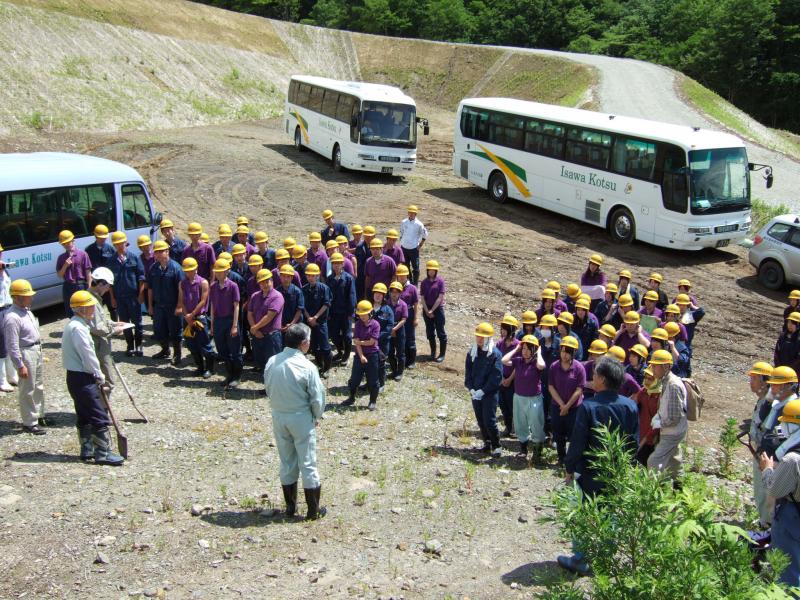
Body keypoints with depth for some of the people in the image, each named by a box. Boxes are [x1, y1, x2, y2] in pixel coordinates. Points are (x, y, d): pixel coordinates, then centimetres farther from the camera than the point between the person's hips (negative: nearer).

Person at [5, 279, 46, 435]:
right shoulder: (12, 317, -23)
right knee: (28, 390, 1)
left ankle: (38, 415, 36)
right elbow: (12, 345, -23)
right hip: (25, 354, -9)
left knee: (38, 387, 20)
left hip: (36, 351, 9)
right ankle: (29, 423, 11)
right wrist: (20, 365, -21)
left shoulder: (26, 310, 6)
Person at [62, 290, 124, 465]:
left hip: (76, 377, 11)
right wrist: (100, 378, -8)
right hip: (82, 379, -11)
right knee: (99, 417, -7)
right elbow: (88, 356, -19)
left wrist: (97, 376, 13)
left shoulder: (74, 325, 14)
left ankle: (87, 450, 23)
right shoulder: (78, 328, -19)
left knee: (84, 417, 16)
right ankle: (103, 454, -4)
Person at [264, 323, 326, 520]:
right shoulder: (307, 367, -19)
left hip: (278, 417, 4)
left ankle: (290, 506, 26)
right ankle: (314, 509, 15)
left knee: (286, 463, 17)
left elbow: (268, 388, 5)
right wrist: (317, 417, 4)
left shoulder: (272, 362, -6)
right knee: (308, 464, 7)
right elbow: (317, 397, -13)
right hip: (302, 419, -4)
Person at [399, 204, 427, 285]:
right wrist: (401, 243, 9)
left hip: (414, 249, -4)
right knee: (405, 266, 13)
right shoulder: (404, 222, 2)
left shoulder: (419, 224, -9)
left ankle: (415, 284, 8)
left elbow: (425, 235, 0)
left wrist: (420, 246, -2)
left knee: (415, 267, -1)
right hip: (404, 248, 4)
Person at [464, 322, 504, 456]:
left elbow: (496, 376, -14)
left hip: (489, 393, -5)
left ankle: (496, 446, 9)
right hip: (475, 393, 5)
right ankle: (487, 442, 26)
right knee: (480, 420, 12)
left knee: (489, 421, -6)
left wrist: (483, 391, -16)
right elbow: (468, 372, 7)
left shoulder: (495, 354, -11)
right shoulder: (472, 352, 5)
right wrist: (471, 389, -6)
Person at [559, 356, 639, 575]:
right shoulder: (630, 406, -7)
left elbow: (577, 443, -16)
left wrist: (569, 468, -2)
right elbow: (635, 442, 2)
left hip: (590, 474, -4)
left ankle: (580, 561, 20)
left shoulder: (588, 407, -21)